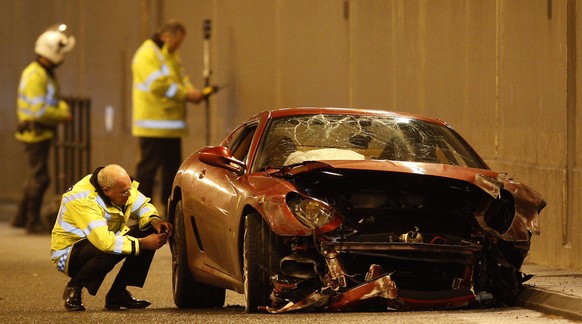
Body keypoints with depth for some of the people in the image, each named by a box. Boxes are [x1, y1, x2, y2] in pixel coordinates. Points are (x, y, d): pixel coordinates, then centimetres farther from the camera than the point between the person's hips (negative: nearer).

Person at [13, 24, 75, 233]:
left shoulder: (46, 73, 14)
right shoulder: (35, 75, -20)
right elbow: (39, 110, -25)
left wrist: (62, 106, 3)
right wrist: (63, 116, -15)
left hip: (42, 133, 10)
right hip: (35, 133, -10)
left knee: (36, 176, 17)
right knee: (39, 178, -5)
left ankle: (21, 218, 26)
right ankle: (33, 222, 3)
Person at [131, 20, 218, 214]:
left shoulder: (171, 55, 19)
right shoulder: (148, 54, -13)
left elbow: (181, 79, 20)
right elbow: (158, 85, -22)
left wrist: (192, 92, -1)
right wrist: (186, 94, -20)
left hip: (172, 124, 10)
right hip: (154, 124, -10)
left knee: (172, 166, 12)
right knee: (148, 166, -7)